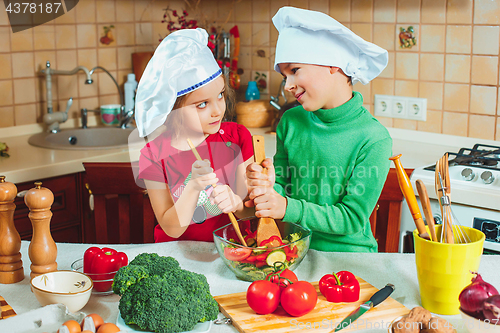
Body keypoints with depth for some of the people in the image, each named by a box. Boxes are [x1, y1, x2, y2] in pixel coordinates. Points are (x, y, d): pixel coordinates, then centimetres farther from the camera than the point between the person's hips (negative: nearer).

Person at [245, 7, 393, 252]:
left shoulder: (374, 139, -13)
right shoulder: (290, 122, 1)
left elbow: (352, 218, -12)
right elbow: (282, 185, 8)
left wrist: (288, 208, -21)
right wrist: (269, 189, -15)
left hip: (347, 254, -4)